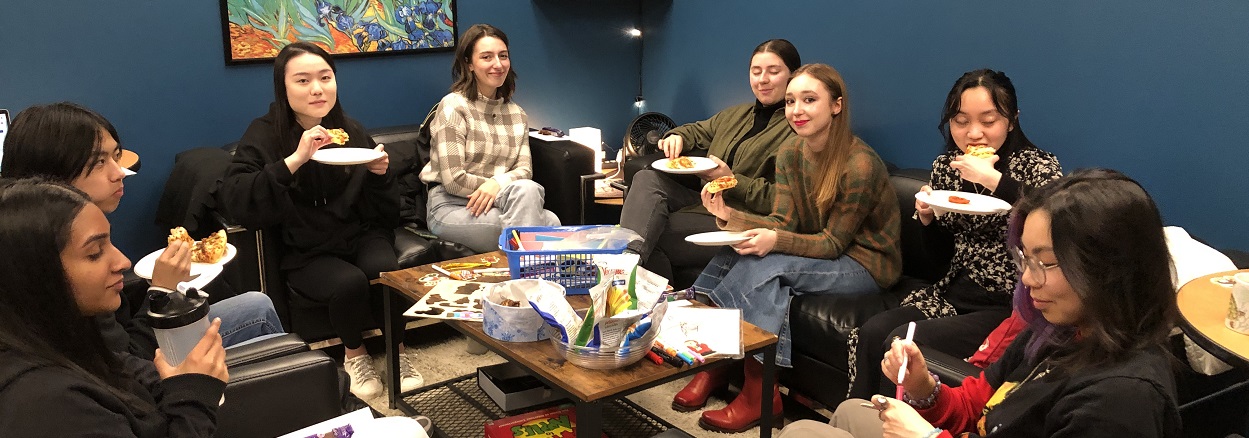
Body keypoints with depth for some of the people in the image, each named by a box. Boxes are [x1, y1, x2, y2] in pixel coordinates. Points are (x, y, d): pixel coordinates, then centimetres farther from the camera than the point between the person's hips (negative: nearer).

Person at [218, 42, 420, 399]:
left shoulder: (351, 131, 7)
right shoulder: (264, 135, -2)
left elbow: (386, 216, 10)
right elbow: (235, 202, -21)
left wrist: (380, 174, -11)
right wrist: (295, 160, -27)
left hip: (361, 236, 3)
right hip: (306, 254, -2)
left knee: (385, 270, -30)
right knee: (350, 282, -32)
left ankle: (398, 351, -4)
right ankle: (354, 355, -1)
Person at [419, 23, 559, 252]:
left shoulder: (517, 115, 14)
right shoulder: (453, 106, -6)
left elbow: (524, 170, 4)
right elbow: (453, 180, -13)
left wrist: (498, 183, -19)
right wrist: (514, 189, -7)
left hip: (500, 204, 6)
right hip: (451, 207, -6)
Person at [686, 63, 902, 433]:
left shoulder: (860, 164, -24)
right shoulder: (789, 154, -2)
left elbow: (833, 243, -20)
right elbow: (782, 222, -6)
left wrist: (776, 242, -37)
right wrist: (729, 215, -24)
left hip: (864, 264, -7)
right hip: (817, 253, 7)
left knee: (764, 265, -28)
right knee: (740, 254, -19)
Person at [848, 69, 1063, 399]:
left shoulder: (1038, 167, -9)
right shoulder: (946, 166, 7)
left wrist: (995, 180, -33)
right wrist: (927, 218, -2)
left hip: (1007, 307, -6)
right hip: (954, 294, 6)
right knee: (872, 333, -15)